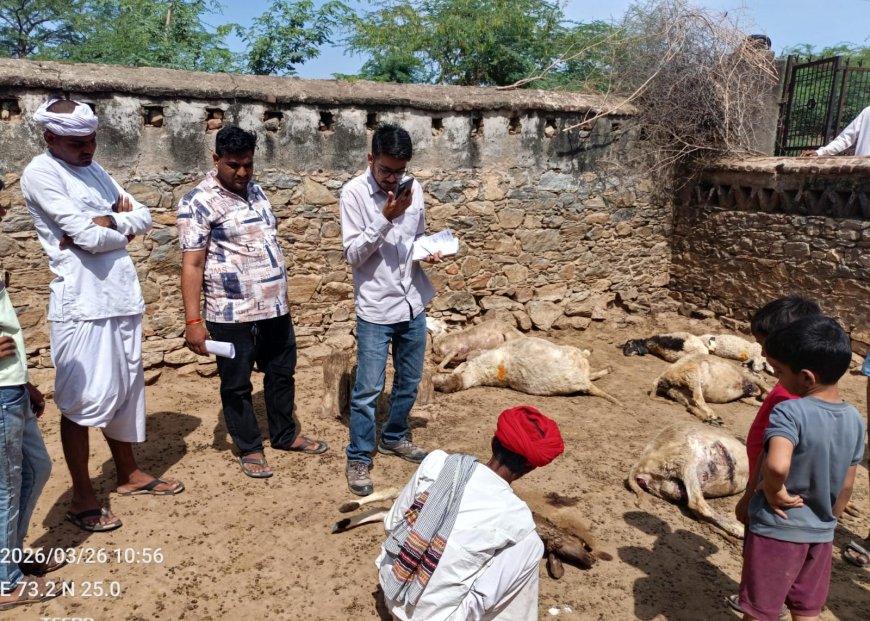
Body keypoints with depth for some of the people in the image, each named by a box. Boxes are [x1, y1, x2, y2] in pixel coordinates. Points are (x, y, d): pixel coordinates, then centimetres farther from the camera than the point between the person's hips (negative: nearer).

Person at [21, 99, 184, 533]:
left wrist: (103, 222, -9)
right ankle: (82, 498, 15)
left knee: (125, 388, 16)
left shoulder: (94, 170, 15)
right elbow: (89, 238, -18)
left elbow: (143, 218, 8)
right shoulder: (40, 174, -9)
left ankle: (129, 474, 31)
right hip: (81, 301, -7)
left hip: (121, 296, 8)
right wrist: (119, 226, 1)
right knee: (83, 399, 1)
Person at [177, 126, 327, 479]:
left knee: (282, 373, 18)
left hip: (275, 308, 7)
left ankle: (285, 436, 36)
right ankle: (250, 449, 25)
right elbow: (192, 264, -15)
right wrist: (193, 320, -19)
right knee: (236, 385, 8)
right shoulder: (199, 202, -11)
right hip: (232, 315, -7)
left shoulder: (255, 190, 10)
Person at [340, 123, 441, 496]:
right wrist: (386, 218, -24)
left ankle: (394, 438, 39)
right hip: (375, 309, -5)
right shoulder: (354, 192, -11)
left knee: (409, 381, 18)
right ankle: (358, 459, 19)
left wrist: (429, 251, -6)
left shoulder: (413, 189, 3)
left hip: (413, 304, 6)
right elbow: (353, 254, -15)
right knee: (368, 389, 2)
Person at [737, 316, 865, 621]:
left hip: (776, 531, -6)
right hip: (820, 534, 6)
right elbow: (846, 486, 5)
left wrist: (773, 490, -21)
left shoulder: (790, 412, -25)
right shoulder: (855, 420, -4)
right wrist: (826, 522, 18)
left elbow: (776, 465, -42)